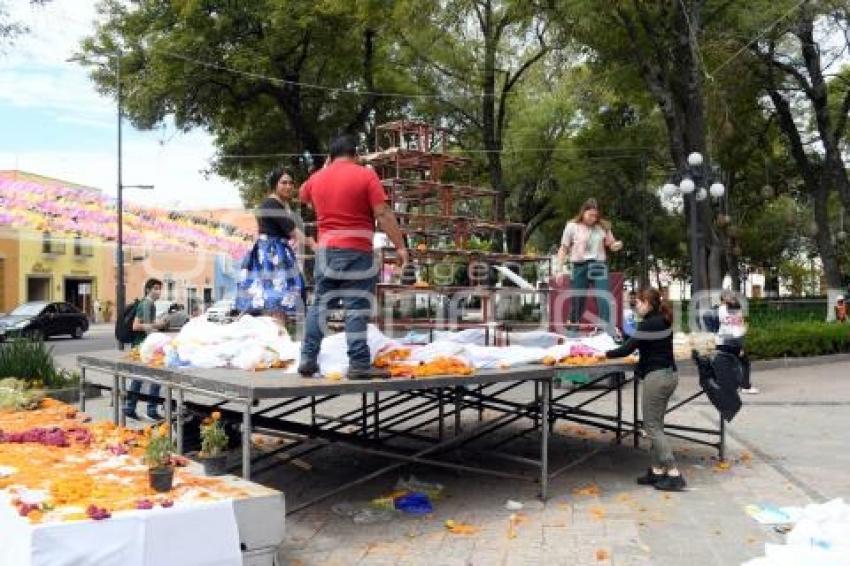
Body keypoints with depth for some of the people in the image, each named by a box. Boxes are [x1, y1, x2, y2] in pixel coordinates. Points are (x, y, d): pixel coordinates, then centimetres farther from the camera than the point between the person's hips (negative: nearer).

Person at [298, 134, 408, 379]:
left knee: (319, 304, 13)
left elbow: (303, 195, 34)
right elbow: (383, 214, -11)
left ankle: (308, 359, 15)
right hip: (357, 251, -5)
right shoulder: (365, 175, -4)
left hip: (326, 250, 5)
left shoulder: (317, 177, 10)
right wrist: (400, 246, -10)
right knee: (357, 308, -4)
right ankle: (359, 364, -6)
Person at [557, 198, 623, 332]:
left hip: (598, 266, 1)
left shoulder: (603, 227, 5)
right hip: (579, 267, -1)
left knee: (604, 299, -13)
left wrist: (617, 245, -10)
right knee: (577, 301, 7)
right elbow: (564, 249, 5)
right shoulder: (572, 226, 0)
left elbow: (610, 245, 15)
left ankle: (609, 330, -16)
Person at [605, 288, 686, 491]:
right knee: (656, 424, 14)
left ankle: (673, 474, -3)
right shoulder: (663, 322, 11)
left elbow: (626, 350, -15)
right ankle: (657, 470, 17)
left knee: (652, 426, -2)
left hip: (656, 377, -9)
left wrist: (605, 354, -3)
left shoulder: (648, 324, -15)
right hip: (670, 374, 9)